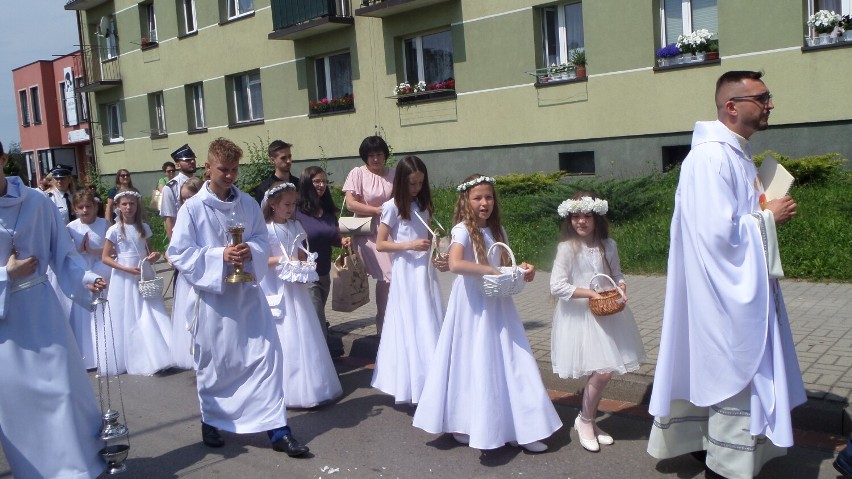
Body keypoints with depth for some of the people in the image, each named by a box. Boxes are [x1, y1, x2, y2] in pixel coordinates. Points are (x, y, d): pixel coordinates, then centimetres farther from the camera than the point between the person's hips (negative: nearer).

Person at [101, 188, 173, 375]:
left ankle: (156, 356, 11)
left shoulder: (144, 227, 4)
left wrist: (154, 256, -7)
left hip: (145, 276, 3)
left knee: (151, 317, 3)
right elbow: (105, 258, -7)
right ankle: (137, 360, 14)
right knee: (129, 320, 4)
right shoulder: (114, 230, -7)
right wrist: (127, 269, -18)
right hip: (125, 278, -3)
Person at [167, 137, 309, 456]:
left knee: (266, 354, -2)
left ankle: (277, 429, 6)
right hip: (213, 295, -3)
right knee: (214, 363, 10)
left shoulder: (248, 204, 4)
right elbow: (179, 253, -9)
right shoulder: (193, 208, -7)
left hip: (248, 292, 3)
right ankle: (211, 422, 34)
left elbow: (262, 239, 9)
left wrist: (251, 250, -13)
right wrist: (219, 256, -20)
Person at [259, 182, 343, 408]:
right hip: (276, 289, -6)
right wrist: (282, 260, -21)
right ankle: (287, 388, 8)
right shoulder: (266, 229, -9)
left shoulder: (295, 227, 10)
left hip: (296, 288, 6)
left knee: (303, 334, 10)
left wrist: (305, 270, -4)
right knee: (284, 337, -2)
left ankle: (310, 384, 21)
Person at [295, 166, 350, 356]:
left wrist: (343, 241, -3)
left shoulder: (329, 211, 8)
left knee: (316, 322, 17)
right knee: (318, 324, -7)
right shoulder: (297, 211, -12)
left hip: (324, 274, 7)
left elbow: (335, 238, 18)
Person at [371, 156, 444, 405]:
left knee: (430, 326, 5)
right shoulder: (392, 207, -5)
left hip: (426, 270, 6)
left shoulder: (423, 205, 13)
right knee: (410, 327, -4)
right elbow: (380, 244, -7)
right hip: (406, 272, -6)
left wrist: (434, 244, 1)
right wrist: (410, 245, -17)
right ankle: (410, 387, 6)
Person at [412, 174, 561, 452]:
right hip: (473, 307, -6)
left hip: (498, 305, 6)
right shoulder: (463, 230, -11)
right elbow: (455, 264, -29)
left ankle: (519, 428, 14)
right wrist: (491, 270, -26)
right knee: (472, 366, 2)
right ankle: (463, 425, 20)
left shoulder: (498, 230, 10)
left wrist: (522, 269, -2)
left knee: (508, 364, 6)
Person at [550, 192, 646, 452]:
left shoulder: (608, 246, 3)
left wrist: (621, 288, -7)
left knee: (604, 372, 8)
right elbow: (557, 287, -16)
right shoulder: (567, 248, -12)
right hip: (579, 316, -5)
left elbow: (617, 274, 15)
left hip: (606, 315, 5)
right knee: (603, 372, -9)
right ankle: (584, 420, 14)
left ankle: (591, 421, 29)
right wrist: (590, 293, -19)